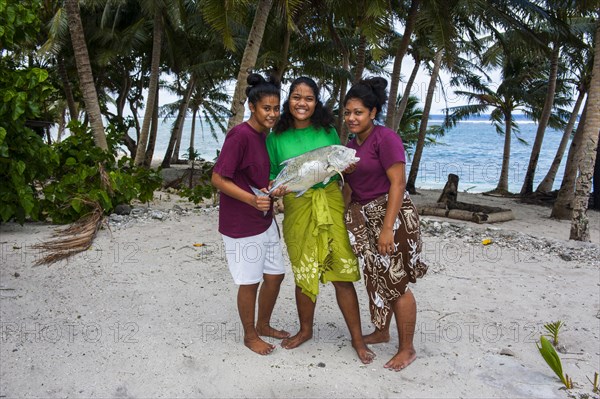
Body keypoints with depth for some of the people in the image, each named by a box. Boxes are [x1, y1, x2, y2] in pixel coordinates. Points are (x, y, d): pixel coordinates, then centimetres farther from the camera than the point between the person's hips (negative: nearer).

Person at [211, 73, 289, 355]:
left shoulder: (264, 135, 8)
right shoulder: (240, 136, -19)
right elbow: (218, 178, -20)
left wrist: (274, 189, 1)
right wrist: (252, 200, -29)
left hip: (265, 220, 9)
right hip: (241, 224, -8)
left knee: (275, 275, 17)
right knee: (250, 282, 6)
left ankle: (263, 325, 38)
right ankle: (250, 335, 28)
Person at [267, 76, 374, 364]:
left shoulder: (328, 131, 6)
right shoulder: (277, 138, 3)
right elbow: (271, 176, 7)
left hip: (332, 205, 0)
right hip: (298, 210, 0)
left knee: (343, 275, 0)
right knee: (304, 275, 9)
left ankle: (357, 338, 16)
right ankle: (305, 330, 34)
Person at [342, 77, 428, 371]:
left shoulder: (385, 138, -13)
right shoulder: (352, 144, 12)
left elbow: (398, 183, -19)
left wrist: (387, 228, -23)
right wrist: (344, 217, 16)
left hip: (389, 216, -8)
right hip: (363, 218, 8)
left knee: (396, 283, -1)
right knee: (377, 279, 16)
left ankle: (407, 349, 12)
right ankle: (382, 332, 34)